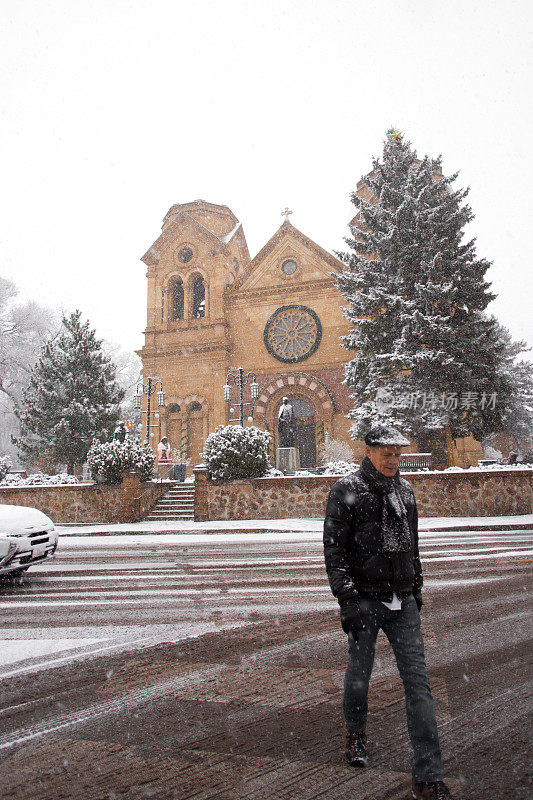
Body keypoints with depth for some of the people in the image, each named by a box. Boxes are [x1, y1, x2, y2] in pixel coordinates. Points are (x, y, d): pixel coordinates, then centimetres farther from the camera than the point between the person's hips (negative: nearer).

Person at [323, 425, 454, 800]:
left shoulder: (405, 490, 11)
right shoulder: (346, 491, -6)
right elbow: (334, 550, -9)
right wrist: (348, 599, -15)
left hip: (403, 601, 4)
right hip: (366, 599, -4)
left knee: (418, 681, -1)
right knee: (359, 675, 10)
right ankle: (356, 732, 41)